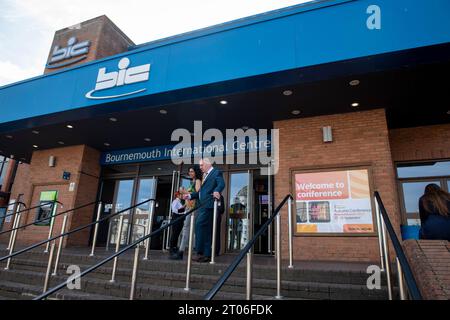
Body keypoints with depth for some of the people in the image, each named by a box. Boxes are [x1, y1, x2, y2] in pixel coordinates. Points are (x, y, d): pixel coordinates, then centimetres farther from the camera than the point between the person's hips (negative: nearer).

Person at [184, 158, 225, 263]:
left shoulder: (216, 172, 1)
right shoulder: (205, 175, 27)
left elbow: (221, 184, -17)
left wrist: (216, 191, -36)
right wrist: (190, 195, 18)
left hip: (209, 205, -9)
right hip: (203, 205, 9)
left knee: (200, 224, -15)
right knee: (206, 230, 7)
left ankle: (201, 252, -11)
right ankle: (207, 254, 10)